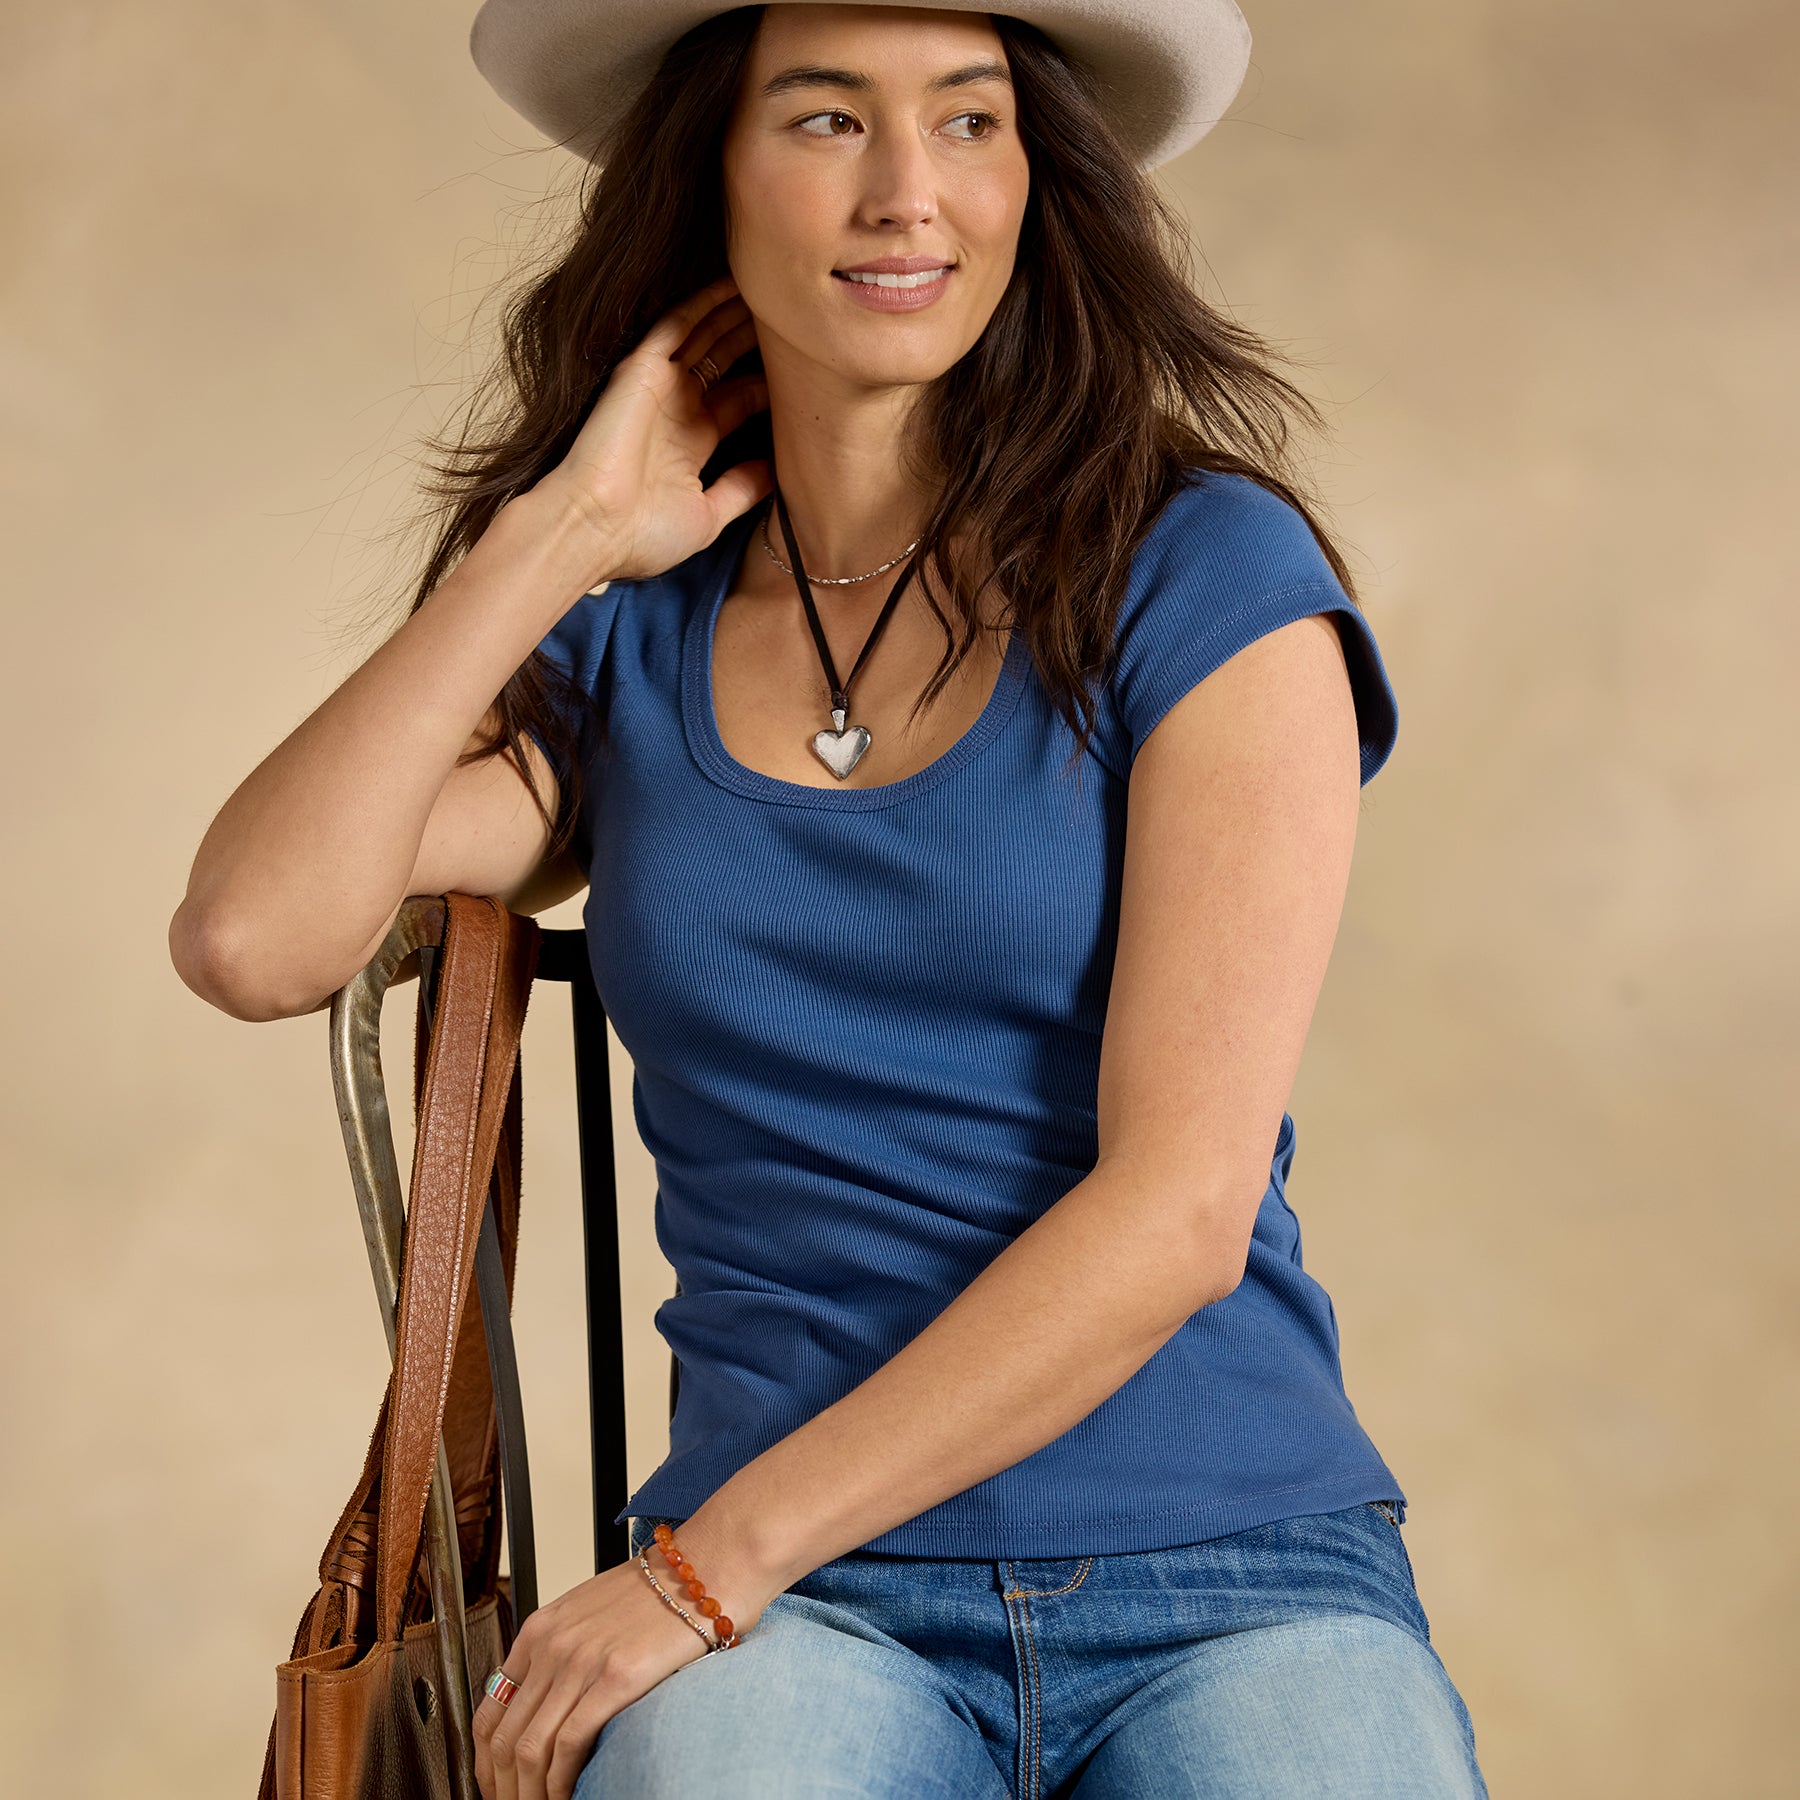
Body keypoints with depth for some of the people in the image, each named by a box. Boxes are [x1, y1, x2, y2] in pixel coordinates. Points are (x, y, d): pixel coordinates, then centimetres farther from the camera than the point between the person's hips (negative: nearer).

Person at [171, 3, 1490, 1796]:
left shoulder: (1202, 576, 1)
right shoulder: (626, 643, 12)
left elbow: (1183, 1203, -7)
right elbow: (250, 939, -4)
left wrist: (701, 1568, -10)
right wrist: (556, 535, 2)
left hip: (1237, 1580, 0)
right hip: (805, 1612, 1)